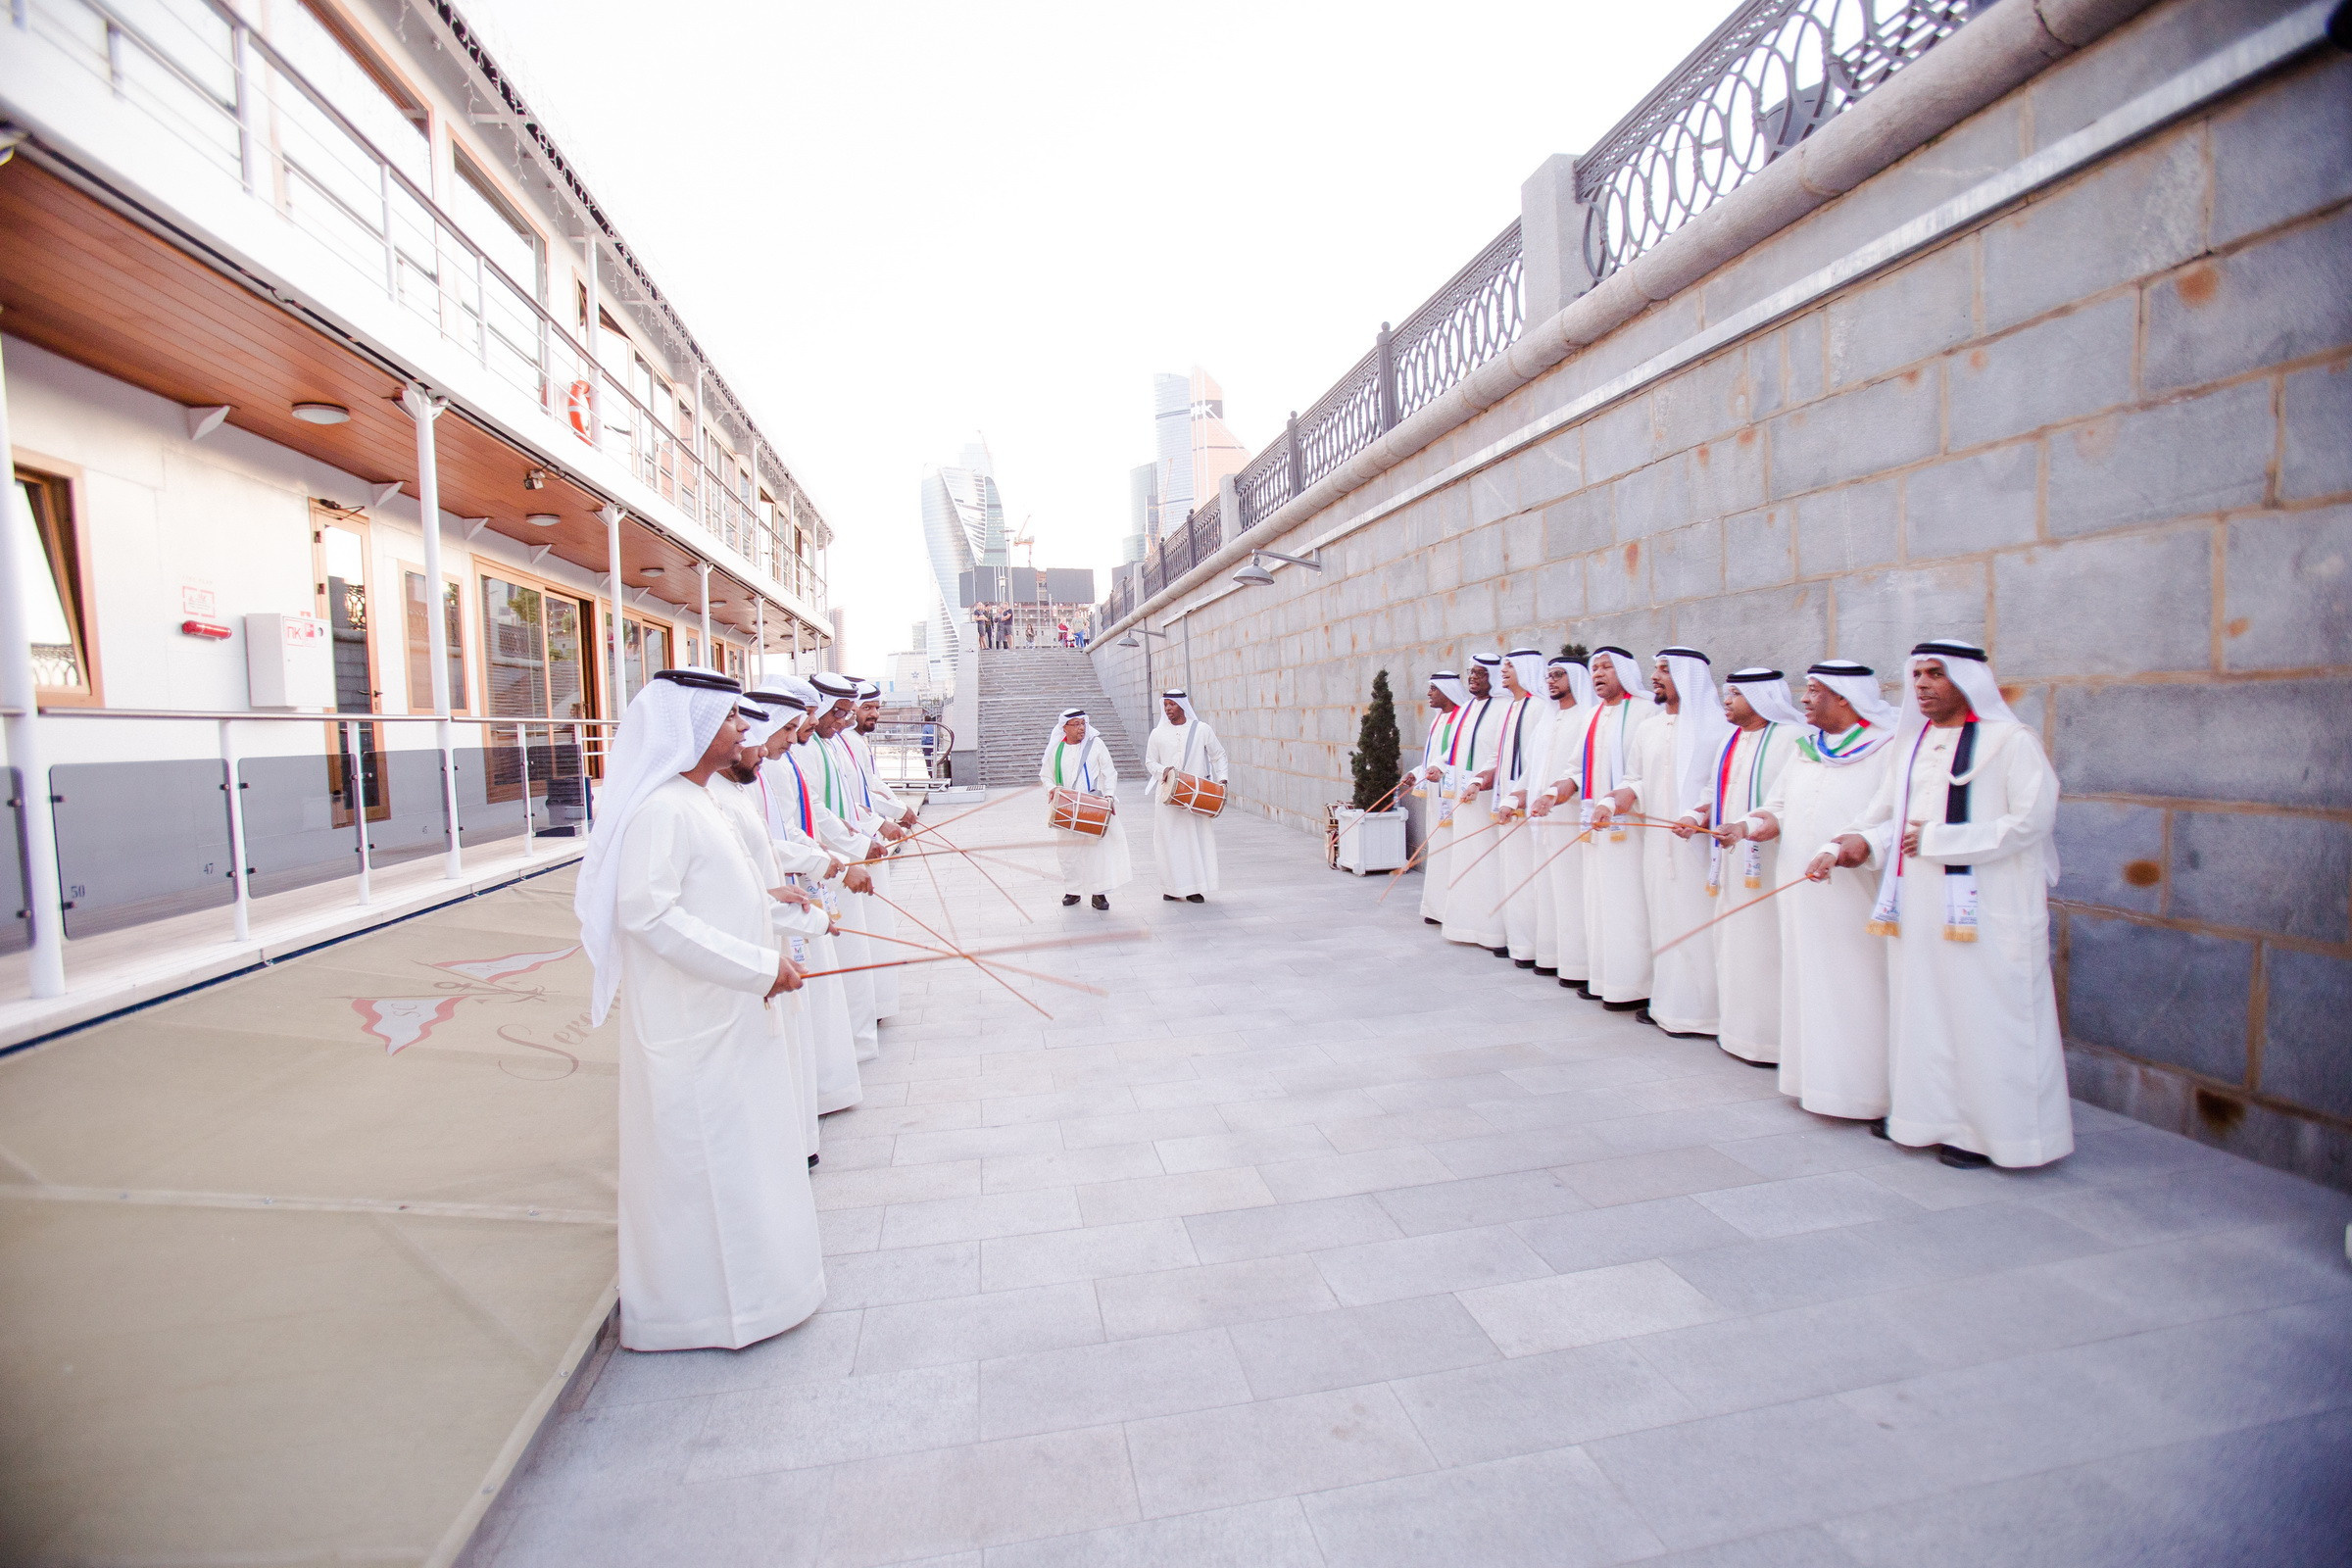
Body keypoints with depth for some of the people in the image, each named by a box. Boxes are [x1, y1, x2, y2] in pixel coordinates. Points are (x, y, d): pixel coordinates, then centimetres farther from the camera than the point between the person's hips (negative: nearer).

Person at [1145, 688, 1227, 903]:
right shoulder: (1158, 733, 6)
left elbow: (1218, 756, 10)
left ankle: (1196, 888, 7)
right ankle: (1173, 887, 12)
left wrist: (1221, 778, -4)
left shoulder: (1202, 729, 3)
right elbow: (1150, 762, 12)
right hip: (1168, 794, 1)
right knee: (1169, 840, 1)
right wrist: (1163, 770, -8)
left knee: (1198, 840, 0)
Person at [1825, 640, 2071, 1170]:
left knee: (1985, 1016, 1)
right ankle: (1935, 1112, 22)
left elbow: (2032, 819, -14)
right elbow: (1886, 814, 14)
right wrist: (1861, 841, -6)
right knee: (1925, 1011, 10)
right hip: (1919, 907, 6)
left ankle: (1991, 1129, 14)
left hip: (1985, 906, -6)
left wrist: (1939, 840, -15)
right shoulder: (1911, 744, 12)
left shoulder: (2010, 741, -6)